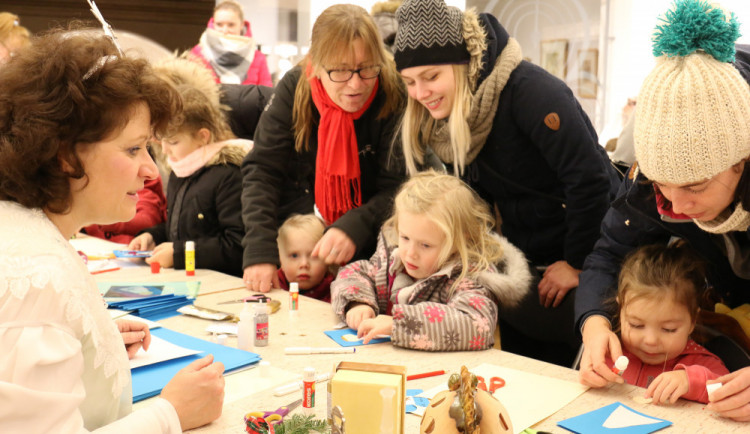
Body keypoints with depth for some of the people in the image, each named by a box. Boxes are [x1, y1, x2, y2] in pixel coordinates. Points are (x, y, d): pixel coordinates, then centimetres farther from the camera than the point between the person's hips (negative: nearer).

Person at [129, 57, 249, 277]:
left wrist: (178, 252, -16)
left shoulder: (227, 176, -14)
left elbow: (237, 246, -18)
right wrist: (153, 236, 11)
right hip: (178, 278, 8)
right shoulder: (178, 173, 16)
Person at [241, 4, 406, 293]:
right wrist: (259, 252, -23)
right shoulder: (294, 88, -8)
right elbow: (261, 170, -11)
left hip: (364, 250, -2)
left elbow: (397, 189, -12)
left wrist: (355, 228, -31)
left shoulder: (394, 97, -15)